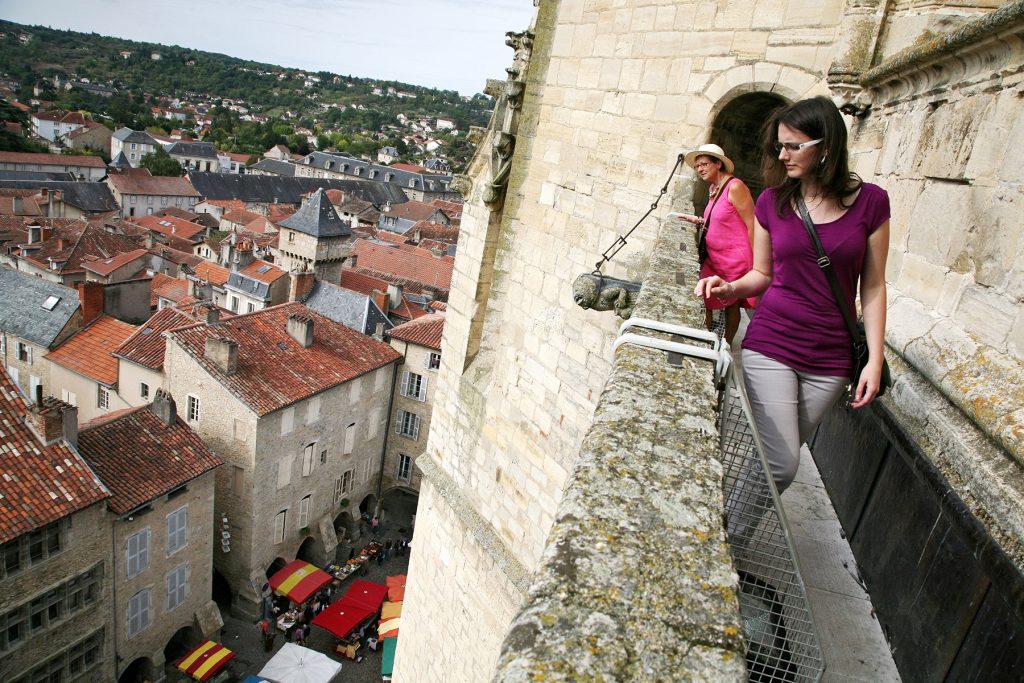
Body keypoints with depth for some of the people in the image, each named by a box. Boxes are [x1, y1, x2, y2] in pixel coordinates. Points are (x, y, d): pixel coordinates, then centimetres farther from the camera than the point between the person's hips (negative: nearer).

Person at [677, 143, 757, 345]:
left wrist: (755, 261, -19)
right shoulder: (713, 188, 11)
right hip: (714, 258, 8)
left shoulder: (735, 187, -16)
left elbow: (752, 224, -18)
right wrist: (698, 221, 7)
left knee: (731, 304, 5)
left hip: (735, 259, -8)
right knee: (702, 300, 5)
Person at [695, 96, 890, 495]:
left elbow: (872, 287, 1)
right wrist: (730, 289, -11)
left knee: (782, 459, 10)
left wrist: (875, 360, -3)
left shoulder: (870, 201, -1)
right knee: (779, 465, -11)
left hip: (831, 359, 1)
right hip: (770, 346, -1)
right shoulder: (772, 201, 1)